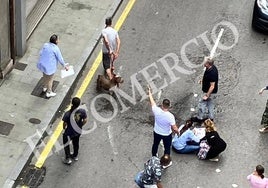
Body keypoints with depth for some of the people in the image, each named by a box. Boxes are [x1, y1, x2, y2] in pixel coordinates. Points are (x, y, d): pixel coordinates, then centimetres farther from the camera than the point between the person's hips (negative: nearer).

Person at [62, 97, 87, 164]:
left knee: (66, 144, 22)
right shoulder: (82, 111, -22)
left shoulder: (68, 114, -31)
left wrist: (64, 128, 3)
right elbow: (85, 121, -10)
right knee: (76, 143, 29)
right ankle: (75, 156, 50)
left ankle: (68, 159, 31)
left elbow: (65, 123, -20)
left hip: (69, 132, -4)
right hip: (78, 131, 4)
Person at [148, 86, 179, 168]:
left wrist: (150, 93, 9)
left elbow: (152, 102, -8)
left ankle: (154, 157, 55)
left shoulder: (156, 110, -27)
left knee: (155, 144, 30)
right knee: (167, 148, 21)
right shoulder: (170, 116, -35)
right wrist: (178, 132, -5)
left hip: (156, 132, 4)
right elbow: (174, 128, -28)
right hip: (167, 135, -4)